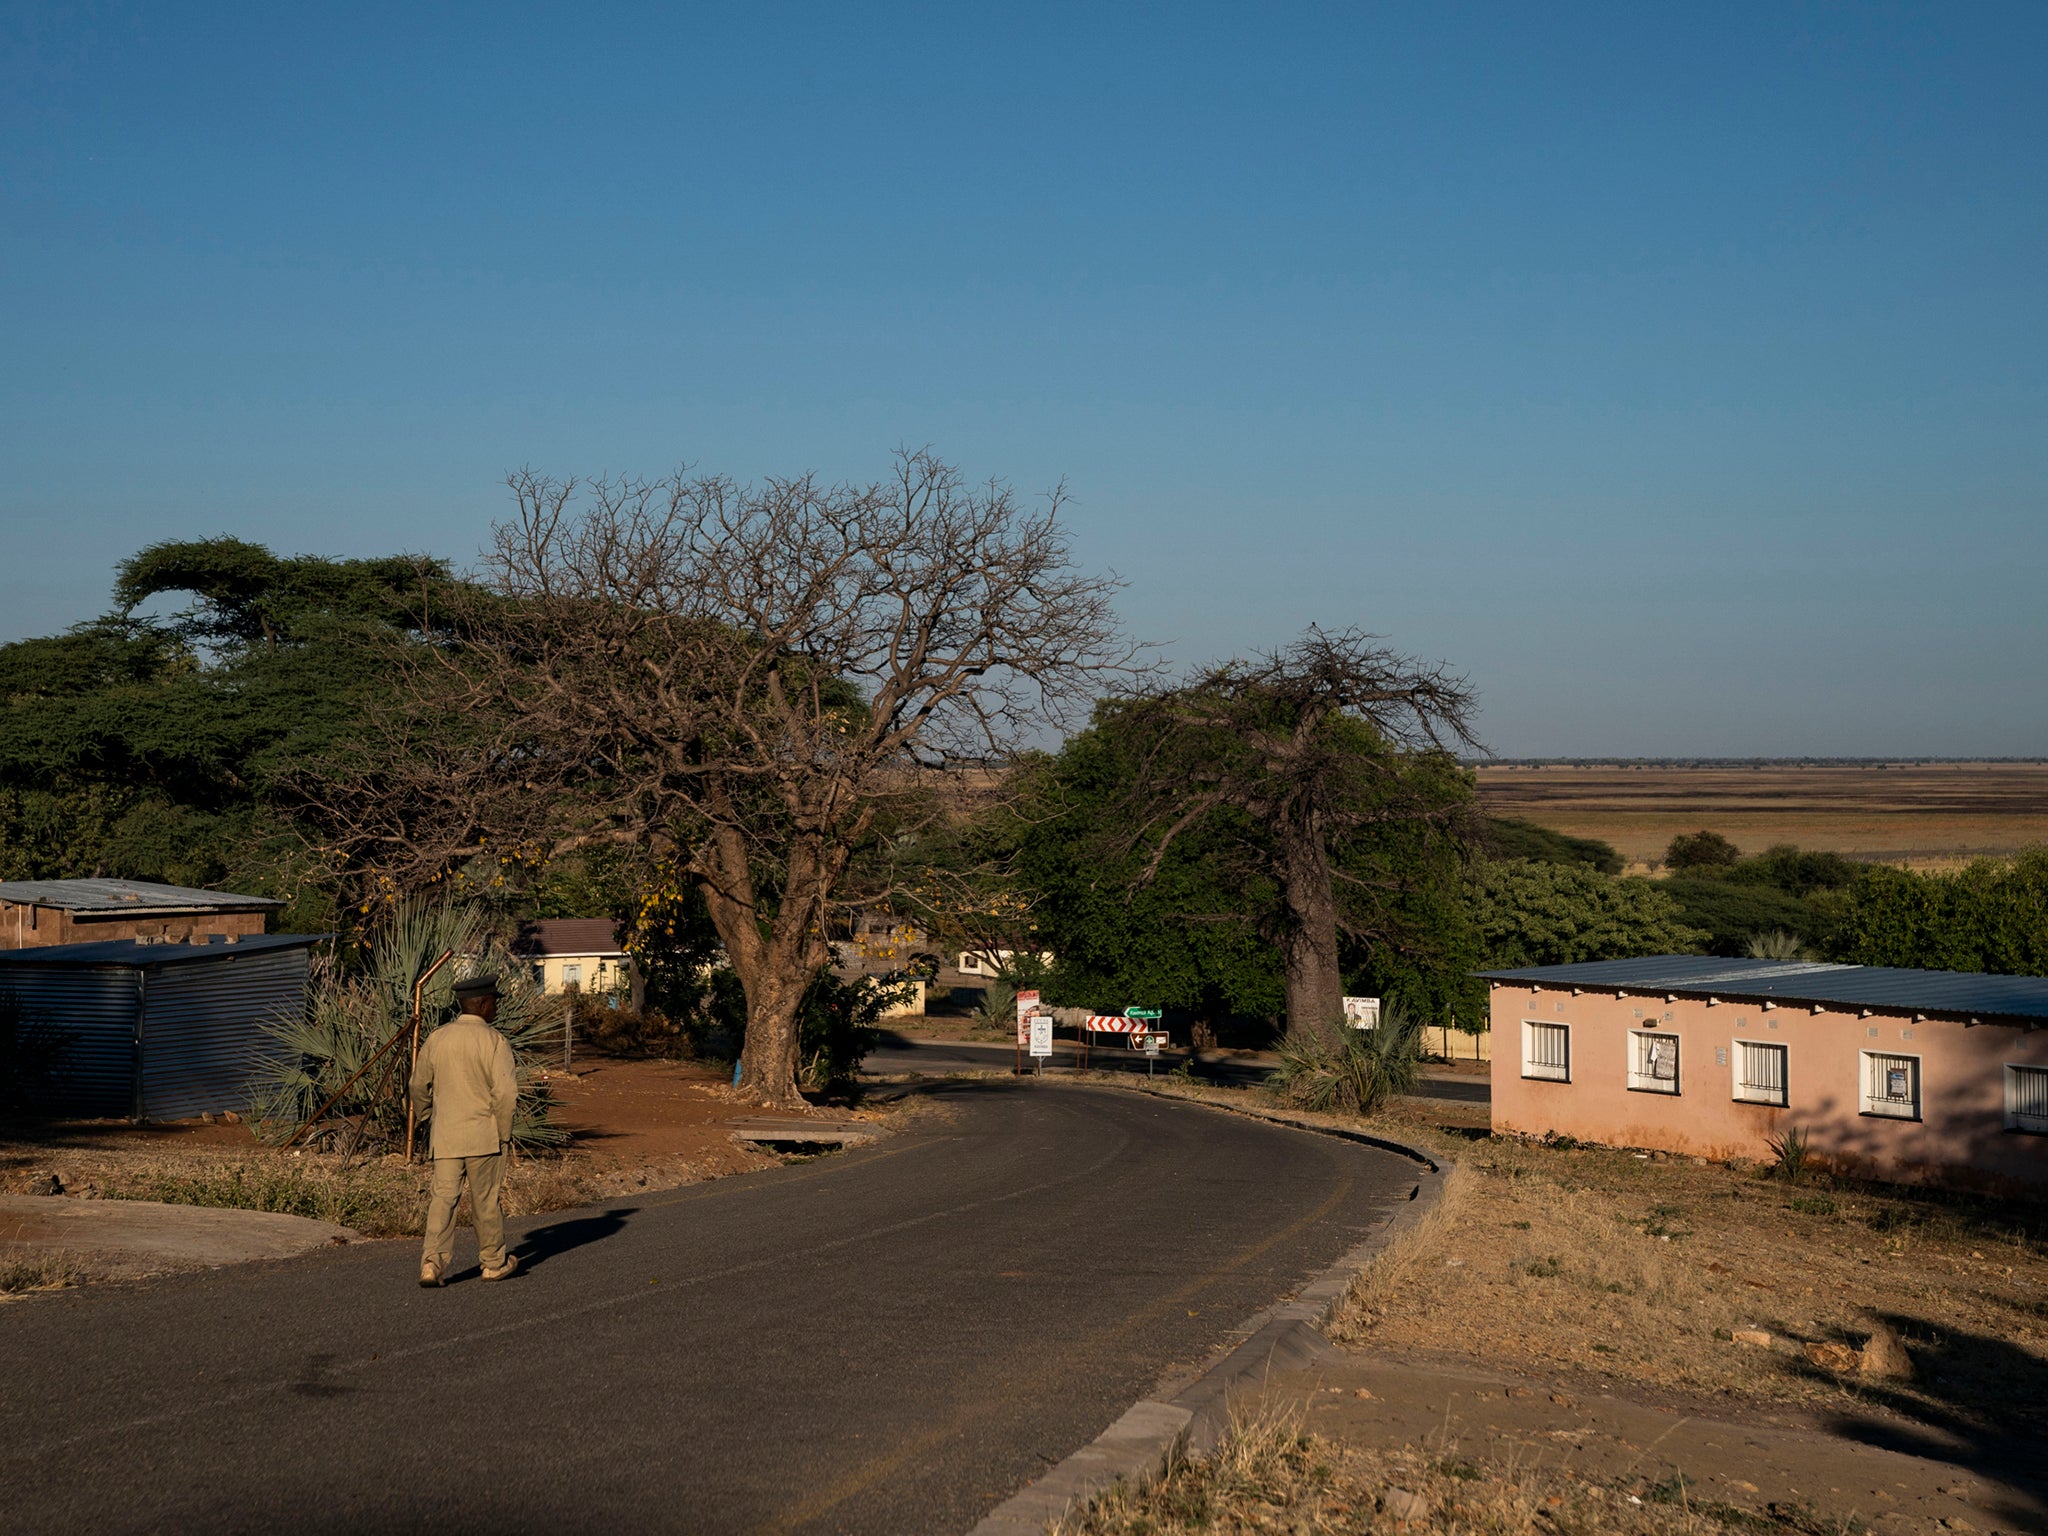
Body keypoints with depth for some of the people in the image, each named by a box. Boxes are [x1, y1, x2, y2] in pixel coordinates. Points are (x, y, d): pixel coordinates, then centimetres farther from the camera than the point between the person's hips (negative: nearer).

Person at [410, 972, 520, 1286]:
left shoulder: (436, 1039, 5)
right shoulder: (495, 1042, -11)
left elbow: (419, 1085, 14)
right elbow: (505, 1092, -16)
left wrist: (426, 1118, 31)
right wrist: (504, 1133, -3)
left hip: (445, 1135, 3)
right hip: (484, 1135, -3)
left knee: (443, 1198, 3)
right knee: (486, 1201, 8)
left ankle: (433, 1262, -9)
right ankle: (495, 1262, 22)